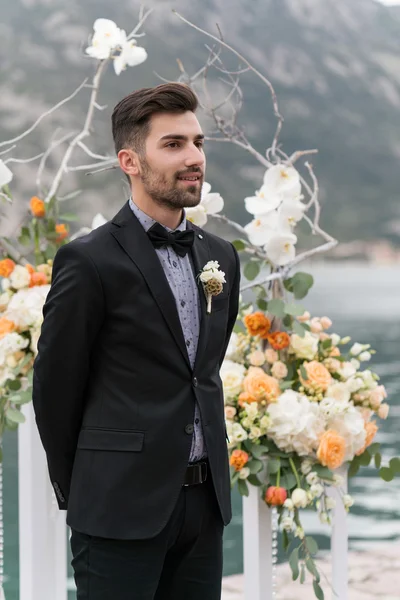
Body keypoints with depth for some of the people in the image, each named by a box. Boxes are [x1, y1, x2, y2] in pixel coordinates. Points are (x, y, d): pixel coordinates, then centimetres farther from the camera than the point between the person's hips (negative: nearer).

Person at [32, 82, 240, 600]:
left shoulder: (220, 257, 11)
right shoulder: (89, 261, -10)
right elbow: (54, 389, -4)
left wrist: (204, 472, 16)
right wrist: (77, 493, 5)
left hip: (205, 500, 6)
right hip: (123, 508, -6)